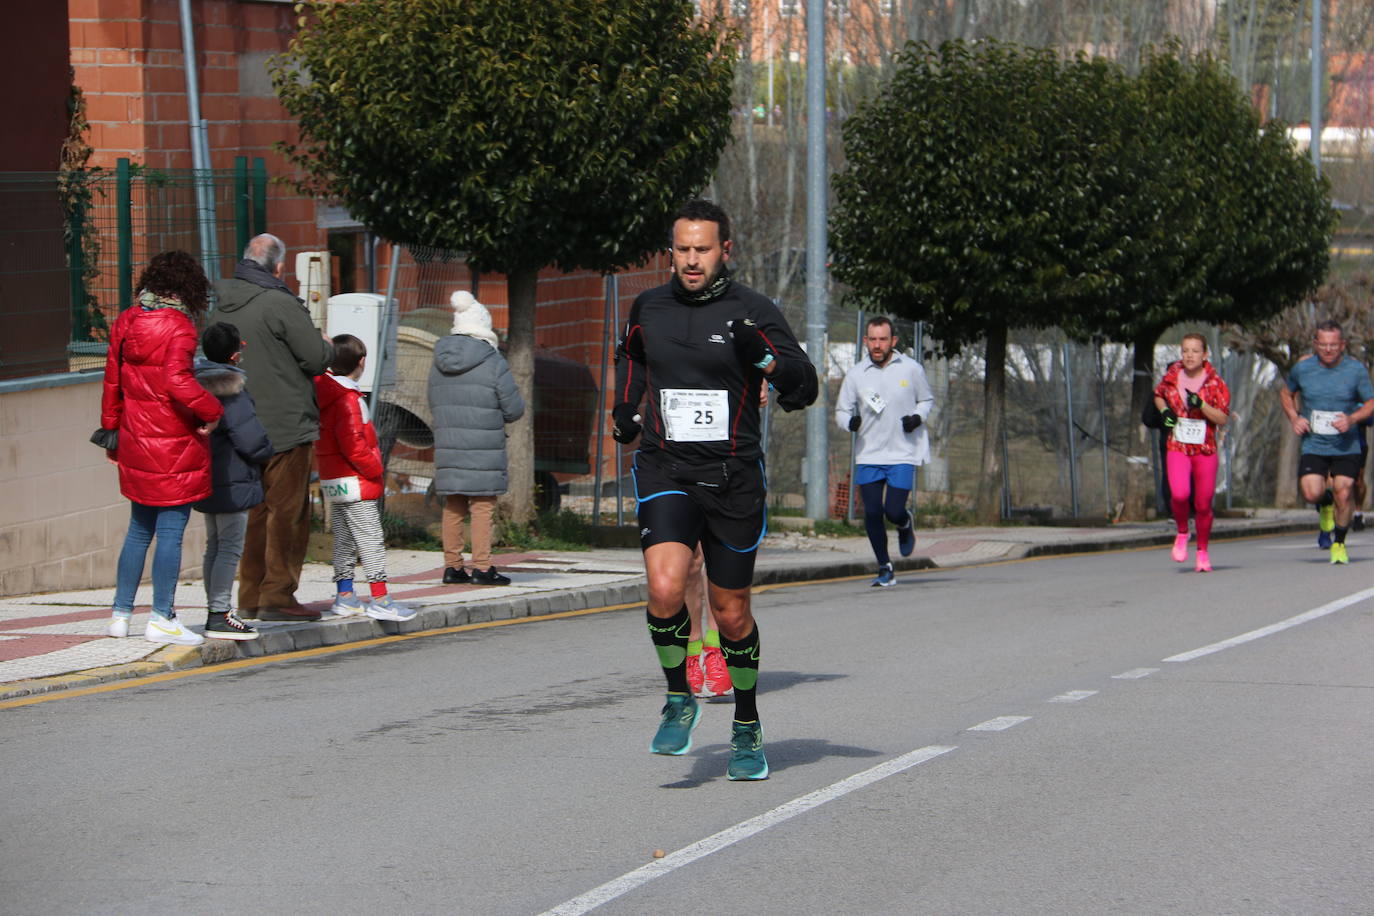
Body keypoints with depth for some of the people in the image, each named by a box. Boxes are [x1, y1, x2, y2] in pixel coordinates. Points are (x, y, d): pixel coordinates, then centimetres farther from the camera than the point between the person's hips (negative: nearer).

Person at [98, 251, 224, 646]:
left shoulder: (126, 322, 5)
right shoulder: (178, 326, -15)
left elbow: (112, 380, 11)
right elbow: (178, 382, -27)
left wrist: (111, 429, 21)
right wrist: (211, 411, -13)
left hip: (136, 439, 7)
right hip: (176, 444, -7)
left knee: (139, 529, 18)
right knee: (171, 530, 0)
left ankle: (120, 613, 20)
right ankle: (162, 618, 2)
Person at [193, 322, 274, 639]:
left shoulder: (199, 384, 8)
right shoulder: (232, 395, -19)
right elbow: (253, 441, -20)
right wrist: (266, 454, 3)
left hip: (205, 480, 9)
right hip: (232, 482, -9)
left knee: (215, 546, 16)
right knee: (230, 548, -5)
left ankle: (216, 609, 23)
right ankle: (219, 615, -7)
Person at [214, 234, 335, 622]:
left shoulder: (219, 303, 6)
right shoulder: (280, 304, -15)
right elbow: (316, 358, -13)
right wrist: (326, 344, 10)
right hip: (284, 426, -7)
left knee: (255, 513, 14)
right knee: (287, 513, 0)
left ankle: (250, 598, 17)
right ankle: (277, 596, -1)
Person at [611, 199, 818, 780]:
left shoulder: (752, 312, -6)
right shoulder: (648, 308, 5)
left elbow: (804, 390, -10)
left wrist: (764, 360, -28)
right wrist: (625, 408, 15)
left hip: (733, 477, -1)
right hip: (665, 471, 1)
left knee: (731, 613, 8)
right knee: (665, 589, -22)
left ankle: (747, 730, 28)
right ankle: (679, 699, 2)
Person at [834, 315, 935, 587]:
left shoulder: (911, 369, -1)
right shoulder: (856, 374, 1)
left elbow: (927, 400, 13)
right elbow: (842, 410, 9)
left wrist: (918, 417, -8)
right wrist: (850, 421, -14)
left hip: (903, 454, -2)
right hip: (868, 456, 2)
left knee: (894, 511, -10)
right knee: (872, 513, -3)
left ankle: (905, 526, 28)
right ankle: (885, 568, 13)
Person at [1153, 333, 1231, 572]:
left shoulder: (1214, 382, -5)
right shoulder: (1172, 375, 2)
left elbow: (1222, 418, -10)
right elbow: (1158, 395, 23)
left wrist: (1201, 404, -23)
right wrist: (1164, 411, 2)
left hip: (1206, 450, 0)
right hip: (1177, 447, 0)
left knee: (1203, 504, 3)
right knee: (1180, 494, -23)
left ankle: (1202, 552, 22)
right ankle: (1181, 534, 5)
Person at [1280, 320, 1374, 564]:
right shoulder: (1302, 368, 0)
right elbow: (1286, 393, 18)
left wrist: (1352, 419, -18)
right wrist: (1293, 418, 0)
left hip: (1346, 446, -1)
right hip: (1313, 445, 1)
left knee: (1343, 493, -10)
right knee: (1311, 493, -15)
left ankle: (1339, 543, 14)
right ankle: (1326, 503, 24)